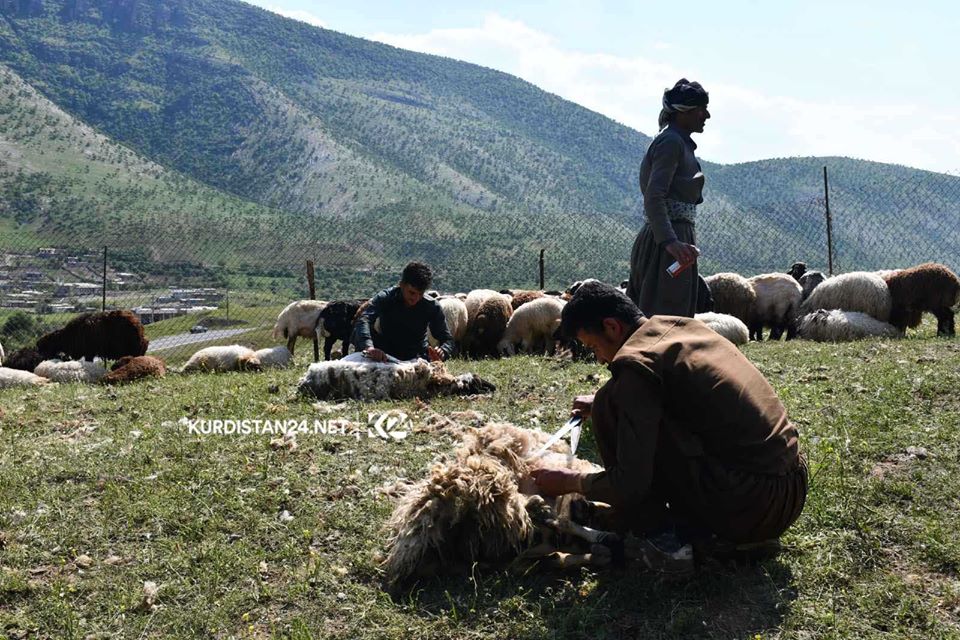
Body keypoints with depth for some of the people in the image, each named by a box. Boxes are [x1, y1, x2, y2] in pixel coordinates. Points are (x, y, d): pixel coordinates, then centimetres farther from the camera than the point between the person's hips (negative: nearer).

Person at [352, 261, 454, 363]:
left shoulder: (432, 307, -12)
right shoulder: (385, 298, -16)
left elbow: (448, 339, -10)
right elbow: (363, 320, -33)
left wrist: (442, 352, -36)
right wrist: (369, 346, -55)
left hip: (416, 358, 1)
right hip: (384, 356, -1)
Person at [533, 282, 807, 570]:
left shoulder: (638, 362, -12)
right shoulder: (686, 327, 13)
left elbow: (629, 483, -14)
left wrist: (570, 482, 3)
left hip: (749, 501, -9)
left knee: (609, 408, -3)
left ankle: (660, 537, 3)